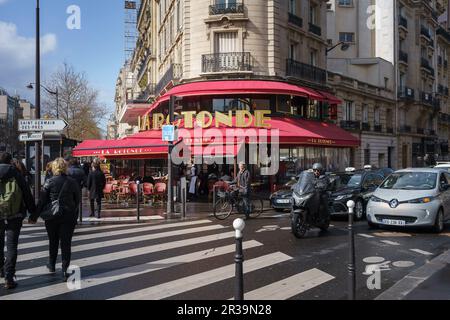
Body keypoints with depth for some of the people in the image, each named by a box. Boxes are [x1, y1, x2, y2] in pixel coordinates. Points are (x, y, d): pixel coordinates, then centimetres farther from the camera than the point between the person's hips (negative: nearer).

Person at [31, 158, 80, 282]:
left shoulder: (49, 182, -8)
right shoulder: (73, 182, -3)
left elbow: (42, 201, -7)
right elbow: (77, 201, 2)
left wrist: (34, 217, 1)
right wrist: (74, 214, 16)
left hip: (52, 216, 0)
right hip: (68, 217, 0)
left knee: (53, 242, 18)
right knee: (66, 243, 3)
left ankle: (52, 266, 33)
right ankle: (65, 270, -2)